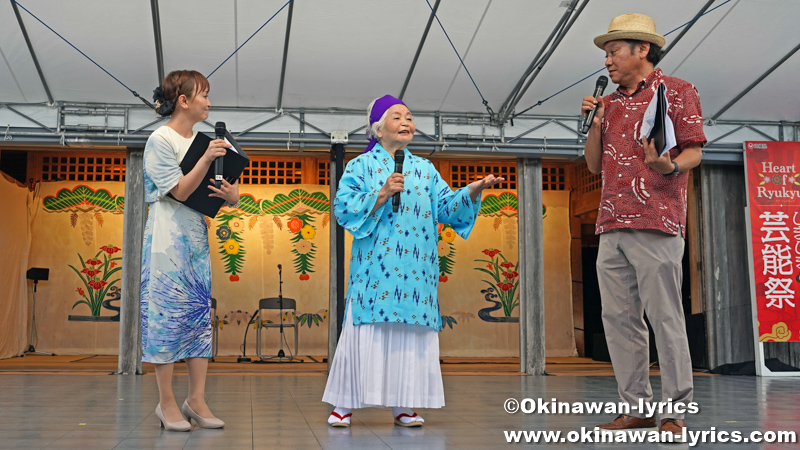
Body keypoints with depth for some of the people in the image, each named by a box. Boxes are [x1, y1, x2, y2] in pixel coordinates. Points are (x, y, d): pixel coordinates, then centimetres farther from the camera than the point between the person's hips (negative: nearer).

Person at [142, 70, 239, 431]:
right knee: (167, 311, -5)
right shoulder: (160, 139, -6)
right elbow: (180, 191, -12)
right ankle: (166, 402, 3)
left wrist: (232, 195, -7)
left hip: (196, 235, 7)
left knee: (200, 311, 3)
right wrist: (206, 159, -23)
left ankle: (196, 399, 8)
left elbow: (222, 191, 16)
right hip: (167, 236, -7)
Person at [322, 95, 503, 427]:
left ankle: (402, 405, 8)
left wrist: (473, 191, -9)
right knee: (367, 331, -6)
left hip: (415, 268, 3)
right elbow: (343, 208, -3)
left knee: (412, 332, -1)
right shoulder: (361, 166, 9)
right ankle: (344, 403, 4)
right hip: (375, 266, -3)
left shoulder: (424, 169, 18)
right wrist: (382, 195, -14)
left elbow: (446, 207, 8)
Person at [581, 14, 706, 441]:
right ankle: (636, 408, 11)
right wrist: (594, 123, 6)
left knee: (665, 317, -7)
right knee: (618, 317, 4)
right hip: (611, 227, 7)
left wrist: (669, 166, -22)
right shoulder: (609, 103, 23)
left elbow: (694, 150, -1)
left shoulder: (677, 91, 6)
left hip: (655, 223, -6)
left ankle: (674, 412, 0)